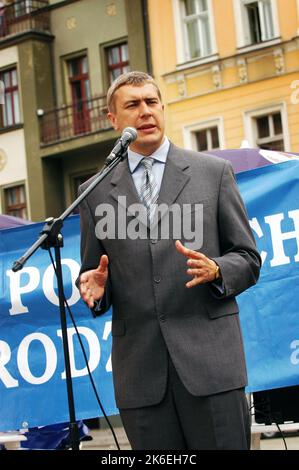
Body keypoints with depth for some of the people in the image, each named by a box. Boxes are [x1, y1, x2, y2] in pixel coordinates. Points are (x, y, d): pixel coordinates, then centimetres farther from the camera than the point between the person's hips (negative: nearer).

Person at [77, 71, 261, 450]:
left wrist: (215, 270, -12)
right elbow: (91, 273, 17)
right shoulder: (95, 192, 12)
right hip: (140, 371, 1)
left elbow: (248, 259, 9)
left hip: (210, 359, -1)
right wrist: (94, 287, -6)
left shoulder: (213, 172, 8)